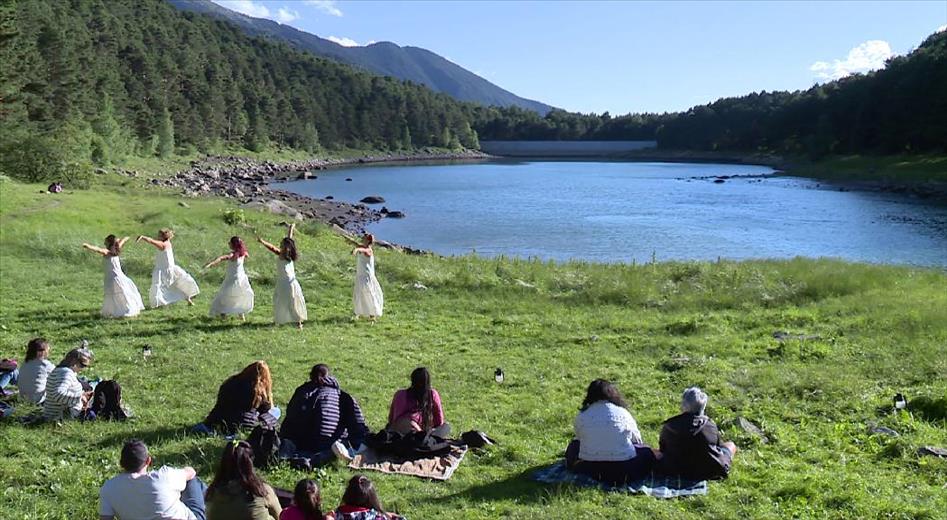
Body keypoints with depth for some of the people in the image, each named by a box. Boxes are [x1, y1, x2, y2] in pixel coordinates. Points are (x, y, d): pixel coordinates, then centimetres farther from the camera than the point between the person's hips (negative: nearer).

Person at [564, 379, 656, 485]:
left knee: (573, 446, 29)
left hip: (590, 470, 1)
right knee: (647, 453, 25)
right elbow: (637, 439, 9)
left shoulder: (581, 416, 1)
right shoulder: (623, 413, 0)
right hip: (623, 469, 0)